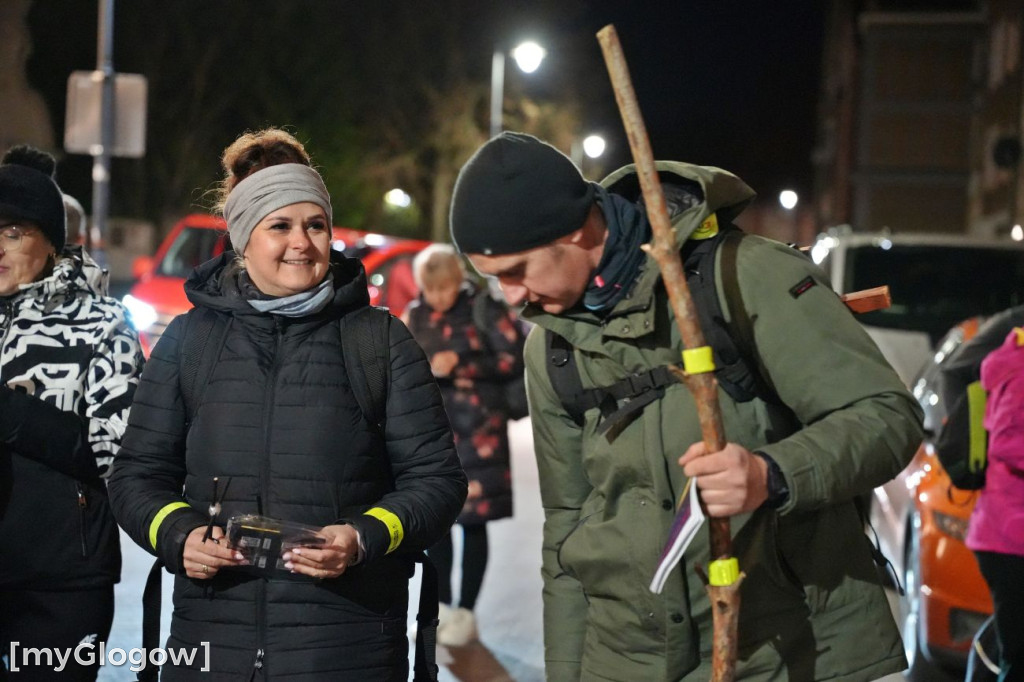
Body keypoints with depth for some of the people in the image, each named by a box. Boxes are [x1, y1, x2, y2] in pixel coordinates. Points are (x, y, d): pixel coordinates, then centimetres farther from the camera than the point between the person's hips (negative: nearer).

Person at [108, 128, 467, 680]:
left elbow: (434, 479, 4)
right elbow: (138, 475, 14)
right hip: (211, 634, 2)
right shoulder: (189, 340, 9)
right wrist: (178, 534, -7)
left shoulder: (382, 341, 4)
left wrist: (364, 538, -14)